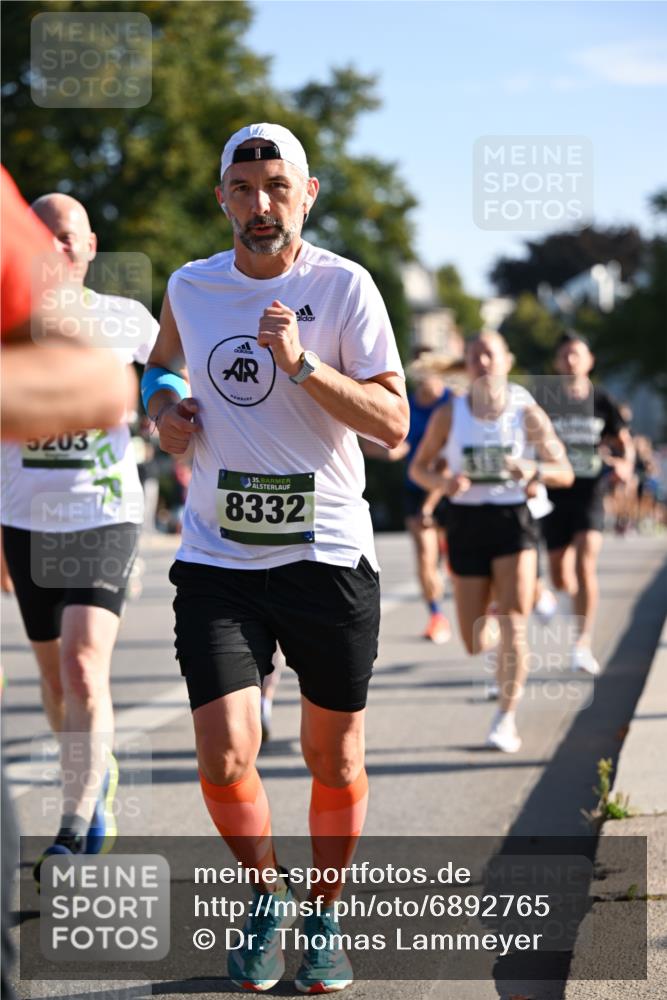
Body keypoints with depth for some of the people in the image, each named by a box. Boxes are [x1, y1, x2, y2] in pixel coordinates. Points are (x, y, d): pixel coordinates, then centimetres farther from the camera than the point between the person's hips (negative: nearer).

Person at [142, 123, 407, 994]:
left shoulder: (344, 287, -5)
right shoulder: (190, 288, 6)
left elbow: (393, 424, -11)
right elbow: (161, 363, 28)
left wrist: (302, 365, -22)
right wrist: (163, 405, 6)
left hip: (329, 557, -2)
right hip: (218, 562, 2)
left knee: (335, 762, 7)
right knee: (225, 761, -9)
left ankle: (325, 915, 30)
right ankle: (265, 894, 19)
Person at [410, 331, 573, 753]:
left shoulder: (527, 413, -2)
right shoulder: (449, 415, 1)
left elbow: (565, 472, 1)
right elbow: (419, 468, 9)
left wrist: (535, 470, -21)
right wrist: (443, 483, -13)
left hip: (513, 519, -1)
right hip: (466, 522, 2)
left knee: (513, 626, -14)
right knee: (475, 643, 3)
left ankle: (507, 718, -1)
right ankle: (490, 623, 41)